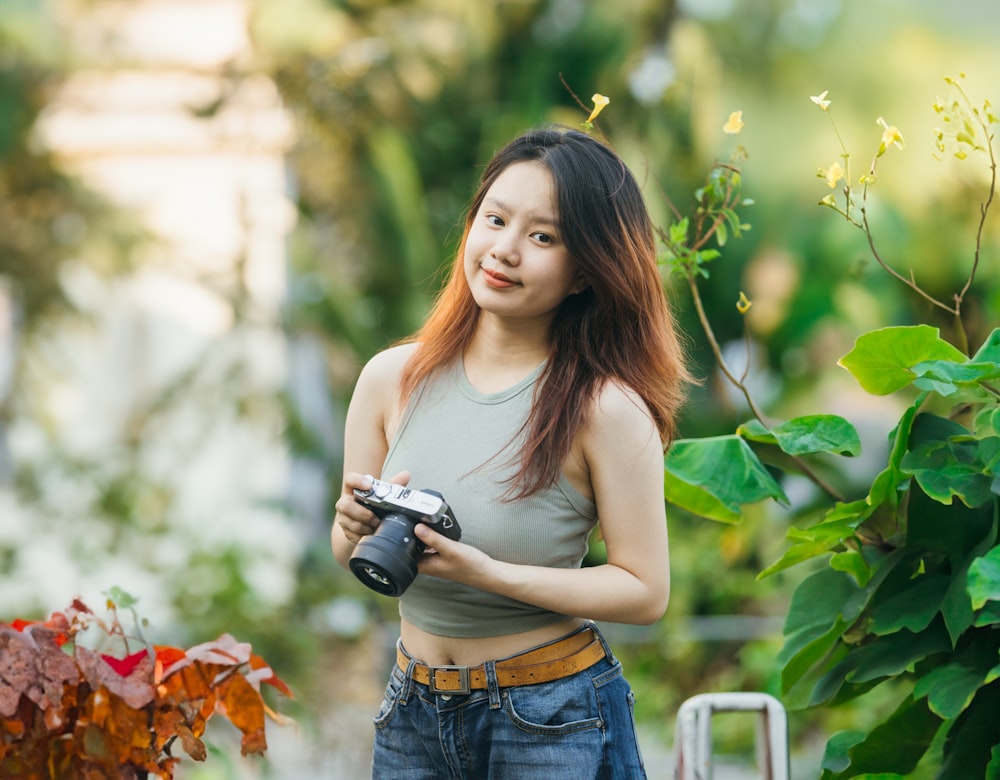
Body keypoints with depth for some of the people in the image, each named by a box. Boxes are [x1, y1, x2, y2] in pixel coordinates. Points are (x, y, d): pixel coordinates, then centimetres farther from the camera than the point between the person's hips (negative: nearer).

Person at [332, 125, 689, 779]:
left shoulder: (605, 408, -15)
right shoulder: (392, 379, -3)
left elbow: (645, 592, -14)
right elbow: (347, 554, 7)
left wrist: (486, 572, -22)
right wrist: (360, 529, -16)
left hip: (555, 723, -4)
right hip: (414, 716, 4)